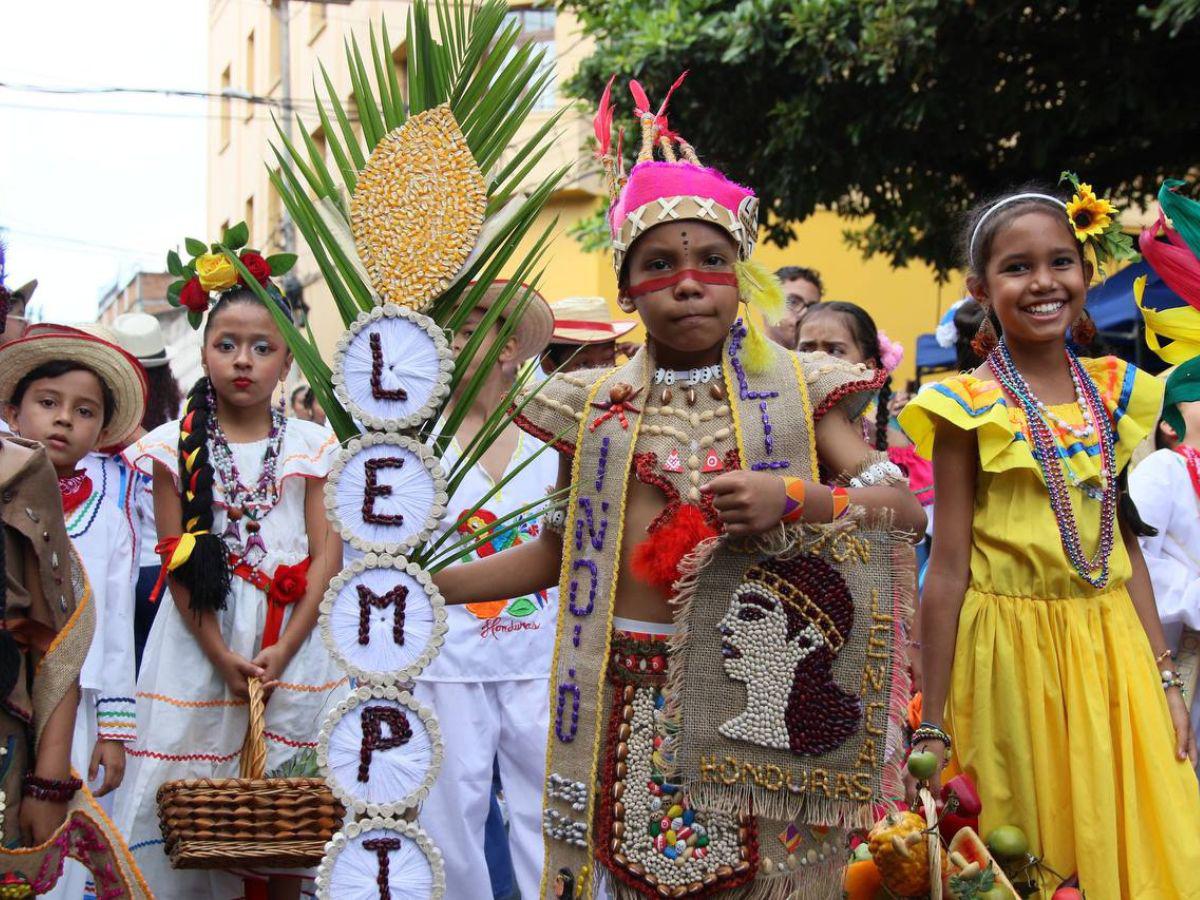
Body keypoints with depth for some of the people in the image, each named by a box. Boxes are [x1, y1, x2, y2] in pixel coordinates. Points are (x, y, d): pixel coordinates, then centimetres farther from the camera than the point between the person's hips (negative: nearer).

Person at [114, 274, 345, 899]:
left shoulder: (312, 446, 4)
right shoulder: (177, 447, 3)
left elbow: (327, 556, -1)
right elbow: (178, 562, -2)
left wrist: (282, 651, -12)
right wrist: (222, 657, -11)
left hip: (292, 640, 0)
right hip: (201, 636, 0)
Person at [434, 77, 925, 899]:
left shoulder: (791, 392, 2)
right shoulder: (597, 406, 7)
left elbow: (906, 513, -4)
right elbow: (559, 551, 14)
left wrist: (791, 499, -20)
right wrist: (421, 584, 8)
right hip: (633, 699, 2)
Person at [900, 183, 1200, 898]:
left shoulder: (1113, 392, 6)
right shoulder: (968, 407, -7)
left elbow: (1126, 544, 10)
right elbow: (950, 567, -8)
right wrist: (933, 726, -8)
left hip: (1112, 643, 4)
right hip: (1013, 647, -4)